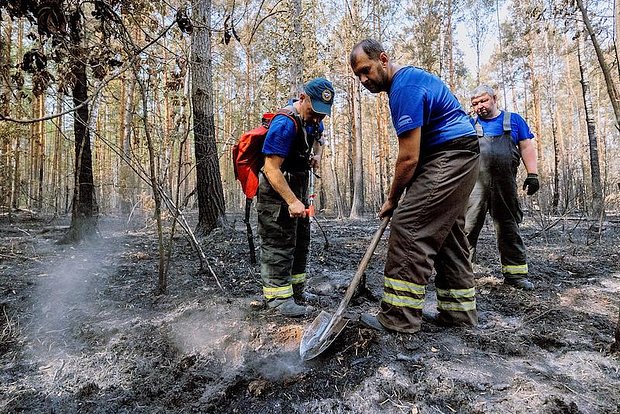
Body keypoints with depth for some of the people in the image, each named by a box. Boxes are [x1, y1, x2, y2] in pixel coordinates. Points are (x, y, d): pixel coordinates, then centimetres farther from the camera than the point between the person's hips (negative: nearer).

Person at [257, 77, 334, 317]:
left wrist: (317, 154, 3)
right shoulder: (285, 124, -26)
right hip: (277, 192, -10)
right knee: (278, 243, -7)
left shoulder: (312, 119, 3)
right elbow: (271, 168, -30)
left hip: (298, 189, 10)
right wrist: (291, 201, -34)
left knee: (300, 241, 15)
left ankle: (295, 289, 28)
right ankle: (279, 298, 2)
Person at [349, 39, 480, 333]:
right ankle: (459, 309, 20)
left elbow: (408, 157, -20)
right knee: (447, 233, 12)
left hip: (449, 158, -11)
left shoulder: (405, 87, -16)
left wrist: (392, 199, -7)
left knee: (409, 228, -14)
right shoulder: (410, 78, 18)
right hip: (460, 157, 11)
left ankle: (400, 317, -9)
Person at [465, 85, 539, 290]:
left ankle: (515, 272, 16)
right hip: (475, 183, -1)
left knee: (509, 227, 7)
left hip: (505, 185, 1)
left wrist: (532, 174, 1)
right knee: (468, 226, -7)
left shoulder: (513, 120, 15)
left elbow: (527, 147, 11)